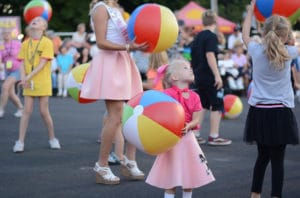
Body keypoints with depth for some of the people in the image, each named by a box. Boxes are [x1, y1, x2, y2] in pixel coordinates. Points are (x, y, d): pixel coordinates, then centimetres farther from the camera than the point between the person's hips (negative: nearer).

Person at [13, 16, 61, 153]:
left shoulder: (47, 42, -6)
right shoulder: (25, 44, 8)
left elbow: (42, 63, -13)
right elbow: (22, 63, 5)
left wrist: (29, 77, -20)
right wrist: (23, 78, -13)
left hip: (42, 83, -3)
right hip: (28, 83, 3)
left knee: (44, 111, 1)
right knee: (27, 111, 0)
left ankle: (52, 139, 18)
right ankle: (20, 141, 1)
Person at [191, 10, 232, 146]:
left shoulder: (198, 37, 12)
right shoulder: (211, 36, -12)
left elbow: (194, 56, 21)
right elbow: (210, 55, -23)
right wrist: (217, 75, -26)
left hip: (199, 76, 8)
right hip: (209, 77, -8)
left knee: (202, 105, 15)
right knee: (217, 106, 0)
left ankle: (195, 134, 13)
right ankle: (214, 136, 1)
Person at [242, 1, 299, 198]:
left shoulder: (257, 51, -3)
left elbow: (245, 34, 18)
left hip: (259, 112, 3)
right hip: (280, 112, -3)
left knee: (263, 155, 17)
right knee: (278, 159, 0)